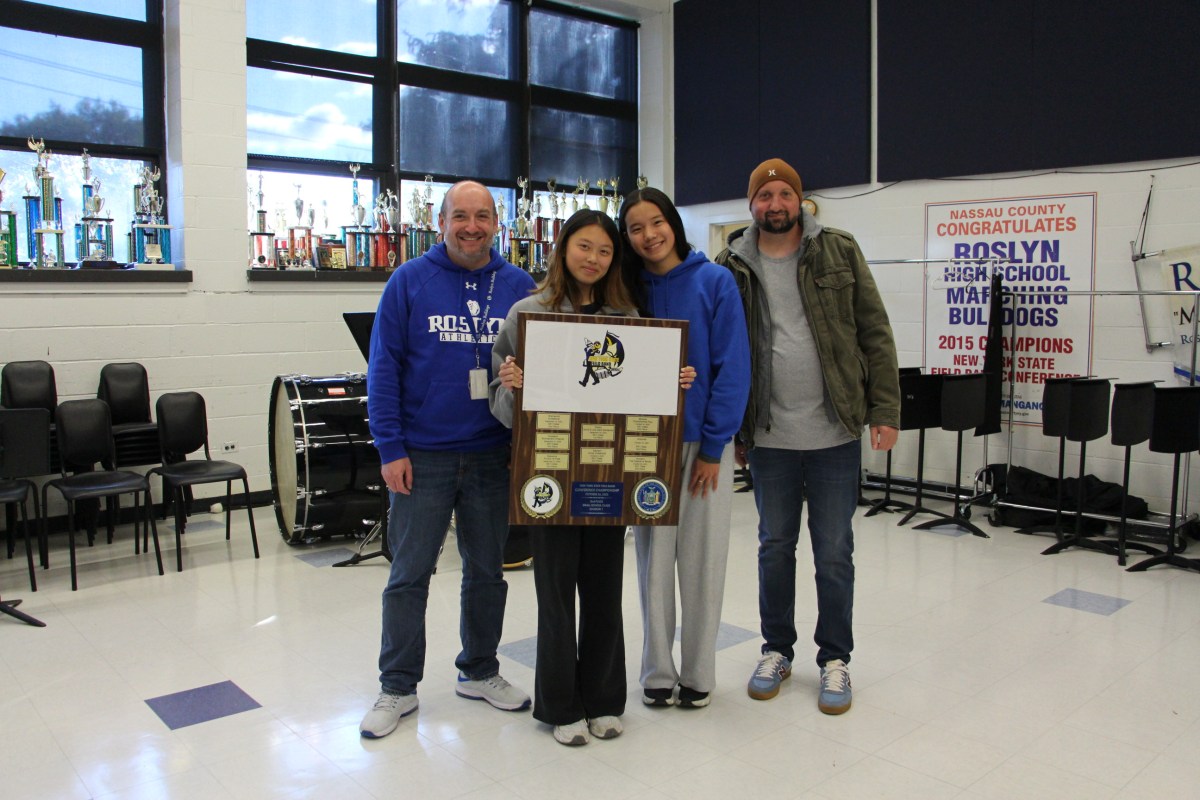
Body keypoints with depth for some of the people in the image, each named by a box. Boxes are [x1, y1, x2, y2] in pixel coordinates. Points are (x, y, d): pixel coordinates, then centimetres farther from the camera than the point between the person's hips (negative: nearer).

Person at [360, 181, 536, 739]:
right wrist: (391, 448, -10)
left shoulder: (519, 288, 4)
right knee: (409, 577, 6)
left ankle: (479, 672, 33)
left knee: (487, 572, 15)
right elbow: (383, 369, -5)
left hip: (493, 457, 3)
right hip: (422, 457, -2)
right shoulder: (410, 282, -3)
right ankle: (398, 688, 21)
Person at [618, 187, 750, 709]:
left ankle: (698, 673, 22)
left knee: (702, 561, 6)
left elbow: (732, 367, -8)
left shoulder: (714, 281, -4)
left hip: (703, 441, -2)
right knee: (654, 559, 7)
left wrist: (712, 446, -11)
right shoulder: (629, 291, 4)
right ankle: (657, 671, 22)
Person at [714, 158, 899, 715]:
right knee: (775, 547, 15)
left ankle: (834, 658, 26)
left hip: (834, 435, -1)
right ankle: (777, 649, 32)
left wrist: (885, 410, -5)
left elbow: (874, 334, 0)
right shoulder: (731, 268, 2)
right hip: (768, 438, 1)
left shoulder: (839, 252, 0)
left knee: (834, 553, 9)